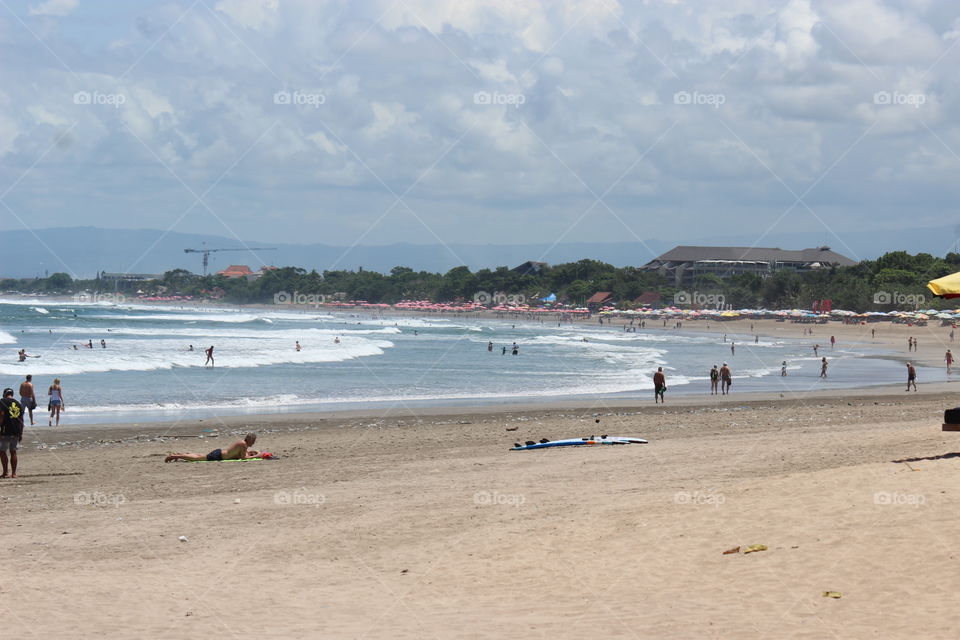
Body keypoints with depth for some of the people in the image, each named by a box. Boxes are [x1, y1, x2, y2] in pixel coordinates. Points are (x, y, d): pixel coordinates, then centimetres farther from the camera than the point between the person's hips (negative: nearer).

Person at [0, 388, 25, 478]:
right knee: (13, 452, 11)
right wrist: (21, 433, 19)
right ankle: (14, 473, 10)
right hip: (16, 432, 5)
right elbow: (21, 420, 14)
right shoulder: (19, 404, 14)